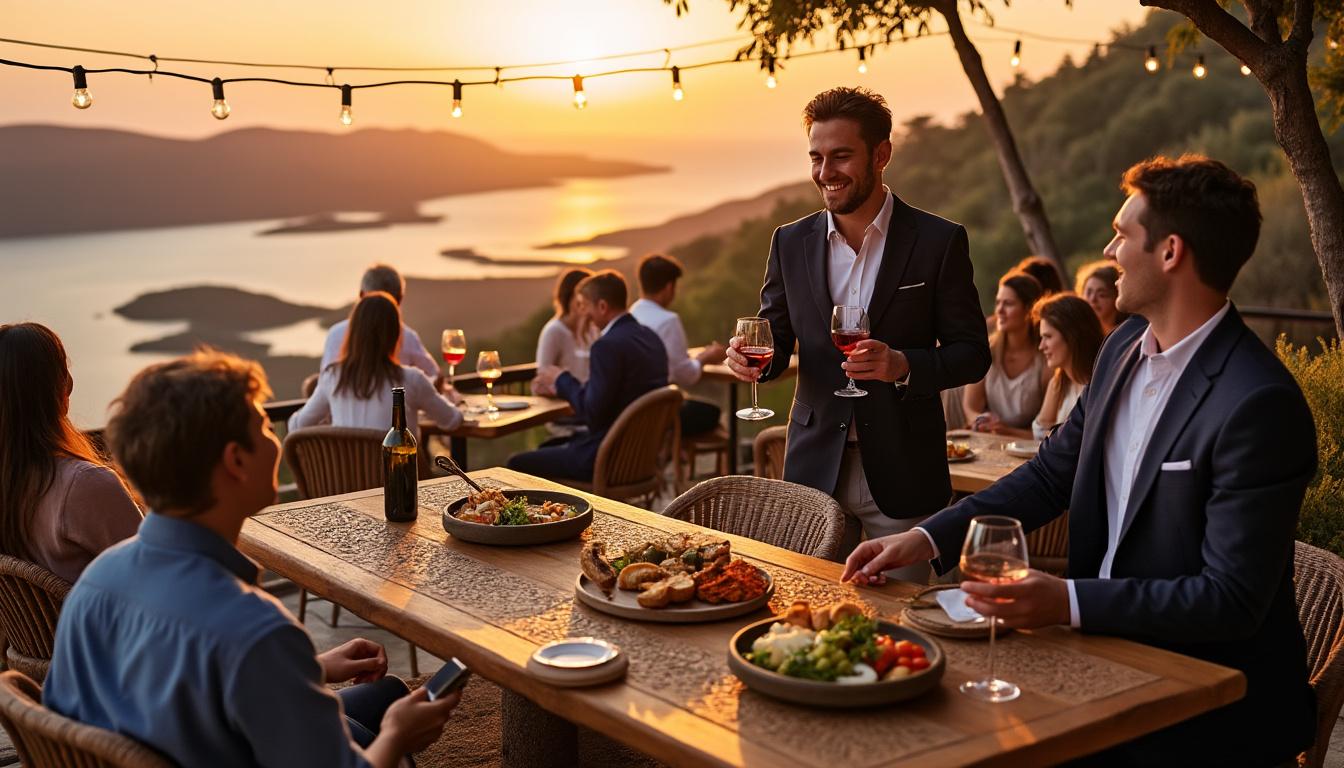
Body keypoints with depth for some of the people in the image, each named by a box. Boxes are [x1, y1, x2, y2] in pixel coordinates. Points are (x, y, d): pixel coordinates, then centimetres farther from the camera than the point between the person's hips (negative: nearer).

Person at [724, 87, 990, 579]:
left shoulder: (939, 242, -4)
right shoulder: (791, 243, 6)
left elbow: (972, 353, -2)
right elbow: (776, 340, 11)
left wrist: (905, 365, -21)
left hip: (902, 474, -2)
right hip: (815, 469, 3)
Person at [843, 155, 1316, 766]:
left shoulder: (1259, 404, -22)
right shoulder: (1124, 349, 4)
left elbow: (1232, 600, -23)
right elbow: (1049, 475, 11)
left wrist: (1068, 602, -30)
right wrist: (927, 538, -2)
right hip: (1110, 650, 7)